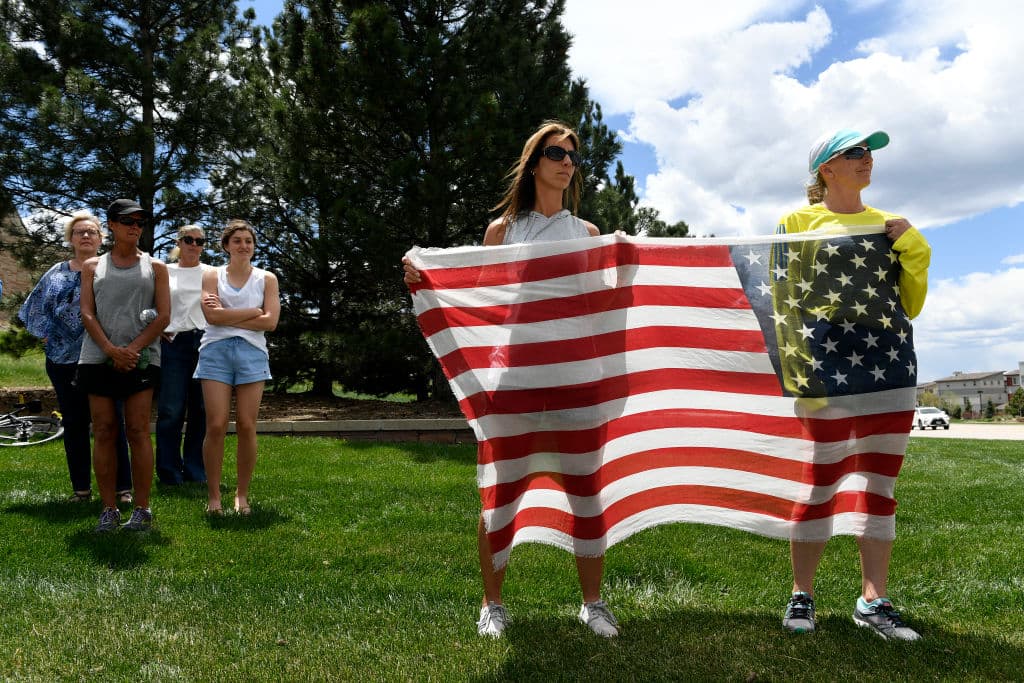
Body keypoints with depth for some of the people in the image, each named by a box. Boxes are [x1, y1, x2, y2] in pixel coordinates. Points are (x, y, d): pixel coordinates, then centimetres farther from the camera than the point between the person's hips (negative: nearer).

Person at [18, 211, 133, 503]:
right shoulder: (57, 273, 11)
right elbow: (38, 308, 16)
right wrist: (47, 337, 6)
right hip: (64, 359, 3)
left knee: (111, 422, -1)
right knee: (74, 423, 7)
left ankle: (122, 487, 6)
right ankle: (81, 488, 16)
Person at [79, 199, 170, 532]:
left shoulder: (155, 267, 11)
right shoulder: (92, 266, 14)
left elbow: (163, 316, 3)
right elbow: (87, 313, 5)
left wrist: (132, 349, -9)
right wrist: (111, 350, -11)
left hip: (141, 358, -1)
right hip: (98, 358, 2)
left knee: (138, 432, -3)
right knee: (104, 433, 2)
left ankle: (142, 509, 3)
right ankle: (108, 509, 9)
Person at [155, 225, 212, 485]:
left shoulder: (211, 273, 13)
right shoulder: (165, 271, 11)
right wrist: (161, 331, 2)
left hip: (204, 342, 1)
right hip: (173, 343, -1)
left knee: (202, 409, 2)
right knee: (171, 410, -4)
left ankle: (196, 473, 12)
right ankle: (169, 474, 6)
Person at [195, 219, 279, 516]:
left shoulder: (266, 278, 10)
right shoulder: (212, 276, 9)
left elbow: (270, 322, -3)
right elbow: (213, 316, -8)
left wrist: (227, 316, -4)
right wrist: (253, 311, -5)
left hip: (252, 352, 1)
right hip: (216, 351, 0)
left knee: (247, 427, -1)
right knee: (216, 425, -7)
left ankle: (242, 496, 11)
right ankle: (213, 497, 5)